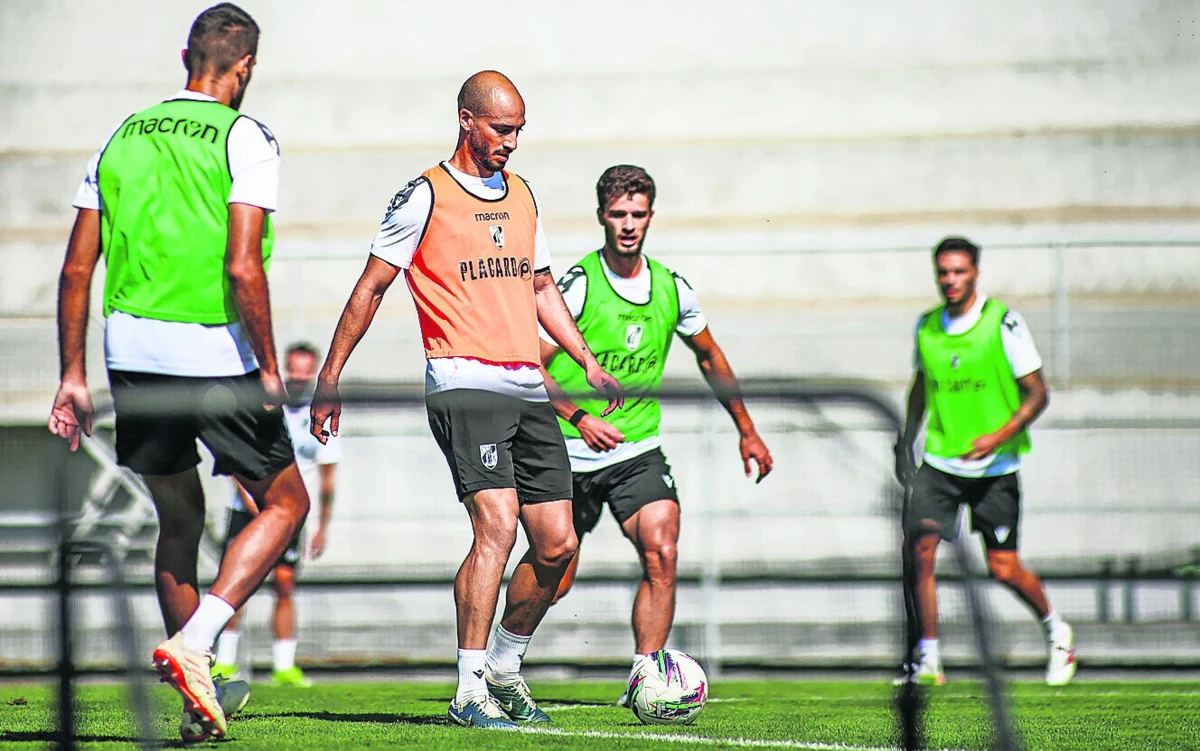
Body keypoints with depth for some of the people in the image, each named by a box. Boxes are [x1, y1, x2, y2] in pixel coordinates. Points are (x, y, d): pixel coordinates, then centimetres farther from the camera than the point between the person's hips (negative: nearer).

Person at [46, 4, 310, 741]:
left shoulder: (124, 136, 10)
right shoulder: (244, 139, -7)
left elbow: (77, 269, 9)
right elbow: (243, 268, -17)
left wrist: (73, 374, 14)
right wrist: (268, 368, -9)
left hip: (133, 353, 5)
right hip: (216, 355, -5)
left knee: (179, 519, 18)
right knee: (285, 502, 10)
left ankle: (199, 699, 20)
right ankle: (194, 643, -8)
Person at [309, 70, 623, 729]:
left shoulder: (522, 194, 18)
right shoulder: (426, 197, -2)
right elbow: (371, 287, 1)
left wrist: (588, 361, 20)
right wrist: (330, 379, -1)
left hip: (528, 389, 7)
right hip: (464, 383, -7)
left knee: (557, 544, 4)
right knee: (497, 525, -21)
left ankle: (505, 668, 25)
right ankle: (469, 692, -18)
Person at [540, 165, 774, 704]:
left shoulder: (672, 289, 4)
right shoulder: (578, 284, -12)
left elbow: (709, 357, 21)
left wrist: (747, 430, 23)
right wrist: (580, 418, -27)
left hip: (638, 450, 3)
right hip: (571, 455, -3)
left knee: (661, 554, -19)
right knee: (554, 582, 2)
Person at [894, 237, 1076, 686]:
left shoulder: (1003, 323, -9)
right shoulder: (926, 327, 5)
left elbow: (1037, 394, -6)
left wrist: (1000, 436, -19)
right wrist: (906, 443, 21)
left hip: (995, 466, -3)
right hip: (939, 462, 3)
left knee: (1004, 569, -2)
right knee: (919, 547, -15)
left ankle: (1055, 630, 27)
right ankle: (927, 660, -6)